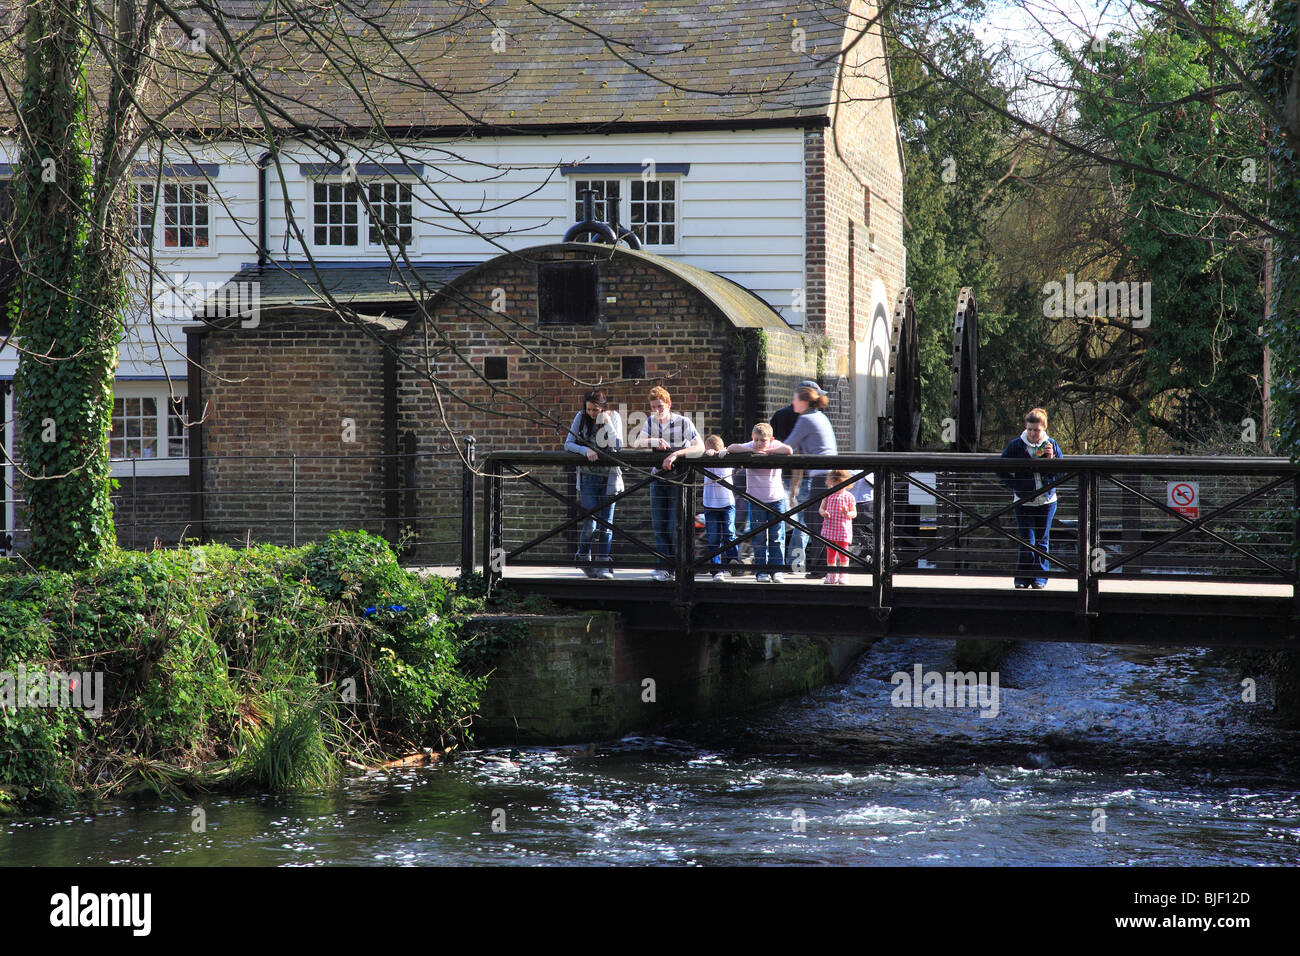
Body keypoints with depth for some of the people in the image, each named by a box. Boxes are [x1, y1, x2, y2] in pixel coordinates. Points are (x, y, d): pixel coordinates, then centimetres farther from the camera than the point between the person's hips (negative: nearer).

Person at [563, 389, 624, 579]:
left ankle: (602, 564, 8)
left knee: (606, 522, 0)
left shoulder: (613, 417, -2)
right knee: (590, 522, -9)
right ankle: (583, 557, 13)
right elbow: (568, 444, -2)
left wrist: (607, 422, -18)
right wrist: (586, 450, -19)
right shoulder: (581, 417, -1)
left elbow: (618, 445, -12)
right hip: (588, 475, -1)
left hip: (610, 475, 1)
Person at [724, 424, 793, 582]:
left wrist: (767, 451, -20)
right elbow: (731, 448, -19)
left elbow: (788, 450, -26)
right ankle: (762, 571, 7)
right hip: (756, 500, 0)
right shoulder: (749, 447, -4)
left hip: (776, 499, 0)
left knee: (776, 538, -1)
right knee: (759, 538, 1)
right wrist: (753, 450, -23)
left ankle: (777, 570, 6)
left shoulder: (775, 446, -5)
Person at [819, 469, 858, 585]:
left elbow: (854, 513, 2)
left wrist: (848, 514, -20)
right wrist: (823, 513, -14)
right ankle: (831, 576, 16)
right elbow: (821, 508, 10)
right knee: (830, 552, 7)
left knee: (843, 553, -1)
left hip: (844, 529, -2)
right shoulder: (828, 495, 6)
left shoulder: (849, 496, 0)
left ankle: (842, 576, 5)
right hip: (830, 528, 2)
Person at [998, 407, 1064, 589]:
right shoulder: (1015, 445, -2)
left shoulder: (1051, 445, 2)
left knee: (1042, 541, 6)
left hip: (1047, 500, 2)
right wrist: (1015, 486, -4)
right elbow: (1001, 470, 4)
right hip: (1023, 502, -2)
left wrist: (1051, 458, -14)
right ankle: (1022, 577, 3)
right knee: (1026, 540, -7)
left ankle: (1039, 577, 13)